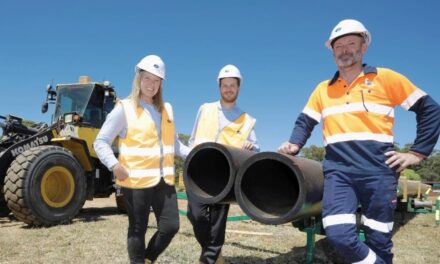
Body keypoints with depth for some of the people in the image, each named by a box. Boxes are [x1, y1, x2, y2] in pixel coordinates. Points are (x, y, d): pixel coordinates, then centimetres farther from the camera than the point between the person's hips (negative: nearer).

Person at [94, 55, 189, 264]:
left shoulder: (166, 109, 15)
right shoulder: (124, 108, -3)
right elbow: (101, 142, -5)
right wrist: (114, 165, -22)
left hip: (164, 180, 6)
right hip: (137, 180, -5)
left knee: (170, 227, 6)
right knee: (138, 230, 7)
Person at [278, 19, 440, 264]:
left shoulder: (386, 78, 4)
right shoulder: (323, 89, 14)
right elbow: (305, 122, 21)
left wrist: (417, 153, -1)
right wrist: (294, 145, 1)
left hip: (378, 170, -2)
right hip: (338, 171, 2)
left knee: (379, 241, 6)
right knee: (339, 234, -15)